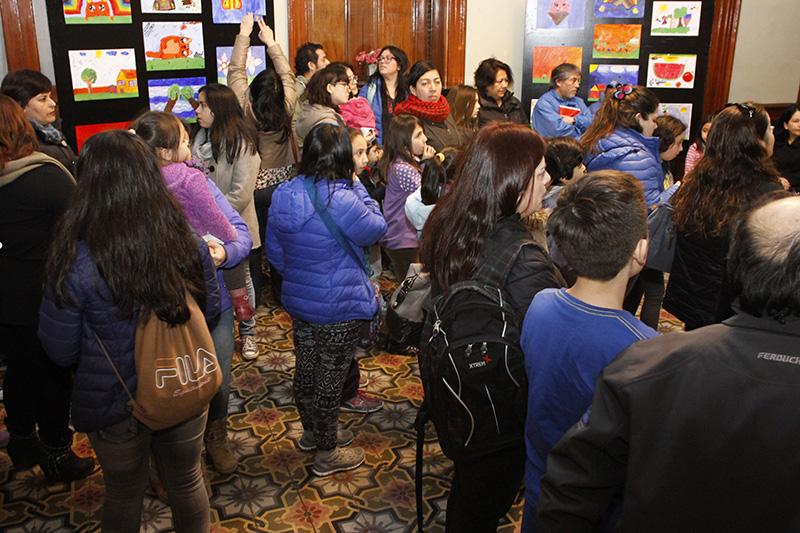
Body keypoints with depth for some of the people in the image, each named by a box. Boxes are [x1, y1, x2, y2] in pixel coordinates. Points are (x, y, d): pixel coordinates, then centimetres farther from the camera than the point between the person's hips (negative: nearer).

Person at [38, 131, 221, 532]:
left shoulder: (76, 261, -24)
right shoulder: (187, 243, -16)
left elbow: (61, 352, -13)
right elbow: (211, 312, -1)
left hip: (115, 404, -2)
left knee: (124, 494, 24)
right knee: (187, 483, 25)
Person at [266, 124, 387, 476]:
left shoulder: (284, 195, -5)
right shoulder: (342, 200, -27)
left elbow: (275, 251, 6)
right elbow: (376, 228, -8)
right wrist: (356, 186, -6)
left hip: (299, 301, 7)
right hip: (339, 307, -7)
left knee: (305, 368, 22)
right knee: (331, 376, 8)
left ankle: (312, 432, 45)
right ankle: (327, 453, 25)